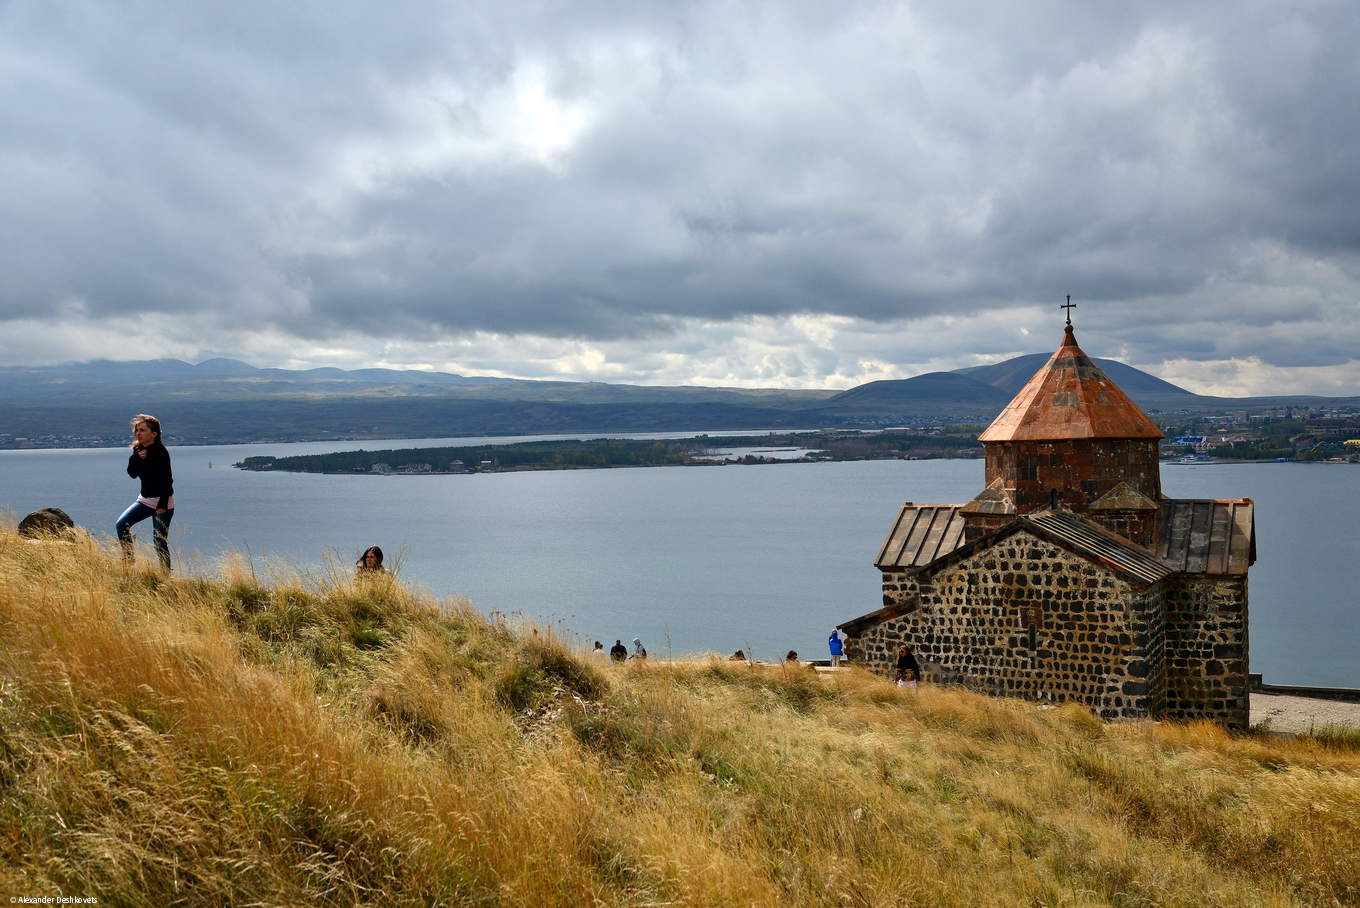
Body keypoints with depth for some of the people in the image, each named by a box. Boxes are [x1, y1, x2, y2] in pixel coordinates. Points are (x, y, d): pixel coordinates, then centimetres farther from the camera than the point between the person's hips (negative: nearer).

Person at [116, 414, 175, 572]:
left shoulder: (160, 453, -18)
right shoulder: (138, 450, 6)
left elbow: (166, 480, -20)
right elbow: (132, 473, 4)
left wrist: (162, 506, -23)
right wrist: (137, 458, -15)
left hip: (162, 501, -8)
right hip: (145, 499, 8)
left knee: (159, 540, -6)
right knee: (121, 524, -5)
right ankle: (129, 561, 6)